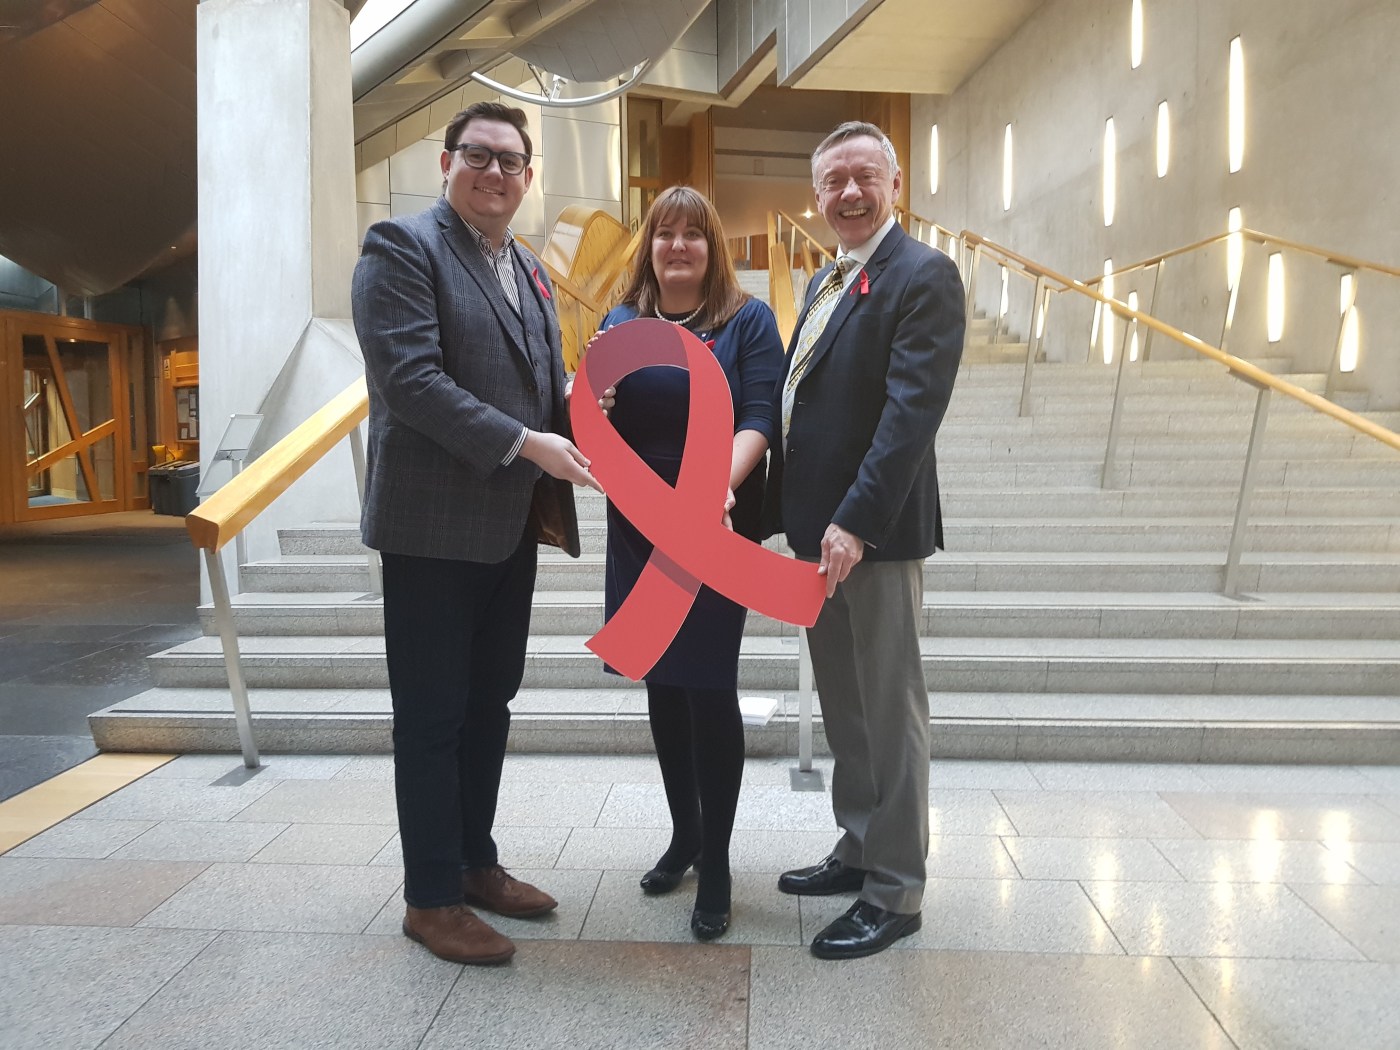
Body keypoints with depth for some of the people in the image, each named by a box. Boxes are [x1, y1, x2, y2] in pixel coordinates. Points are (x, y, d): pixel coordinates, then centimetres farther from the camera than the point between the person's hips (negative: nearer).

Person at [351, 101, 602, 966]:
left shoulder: (529, 271, 17)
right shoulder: (402, 246, -7)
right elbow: (407, 377, -19)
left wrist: (574, 400, -1)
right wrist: (525, 442, -23)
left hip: (512, 523, 8)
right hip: (434, 523, -7)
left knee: (489, 703, 16)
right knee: (432, 715, 3)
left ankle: (475, 862, 32)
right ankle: (432, 898, 17)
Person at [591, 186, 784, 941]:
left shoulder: (747, 320, -2)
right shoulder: (621, 322, 9)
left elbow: (759, 419, -12)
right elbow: (602, 424, 10)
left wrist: (723, 486, -30)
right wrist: (592, 407, -14)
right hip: (638, 529, 4)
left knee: (708, 688, -3)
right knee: (662, 684, 12)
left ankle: (716, 864, 13)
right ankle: (683, 834, 32)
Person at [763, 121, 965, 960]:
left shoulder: (924, 276, -9)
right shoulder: (826, 283, 18)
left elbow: (913, 411, -19)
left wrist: (856, 521, -25)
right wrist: (780, 510, 13)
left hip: (876, 534, -9)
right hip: (819, 529, 9)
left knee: (890, 714, 2)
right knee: (844, 710, 18)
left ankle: (896, 892, 16)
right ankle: (859, 851, 34)